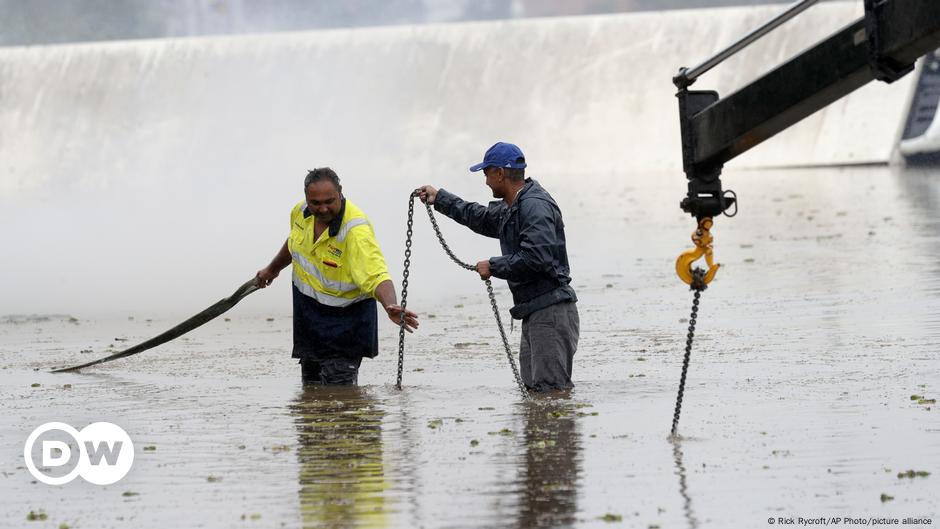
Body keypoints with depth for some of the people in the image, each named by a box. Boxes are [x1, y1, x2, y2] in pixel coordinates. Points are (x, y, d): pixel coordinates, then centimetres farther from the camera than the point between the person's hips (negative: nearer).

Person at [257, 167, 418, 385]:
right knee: (311, 384, 15)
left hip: (345, 316, -7)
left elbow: (377, 276, -41)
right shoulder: (301, 212, -9)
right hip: (307, 309, 7)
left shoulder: (356, 230, -31)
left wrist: (391, 307, -60)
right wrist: (272, 269, 33)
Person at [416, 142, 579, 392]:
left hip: (550, 312, -11)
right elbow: (482, 219, 40)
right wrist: (440, 198, 45)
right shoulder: (512, 208, 19)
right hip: (536, 313, 11)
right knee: (532, 387, 9)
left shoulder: (535, 205, -14)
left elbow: (537, 257, -26)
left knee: (551, 388, -15)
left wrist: (493, 266, -13)